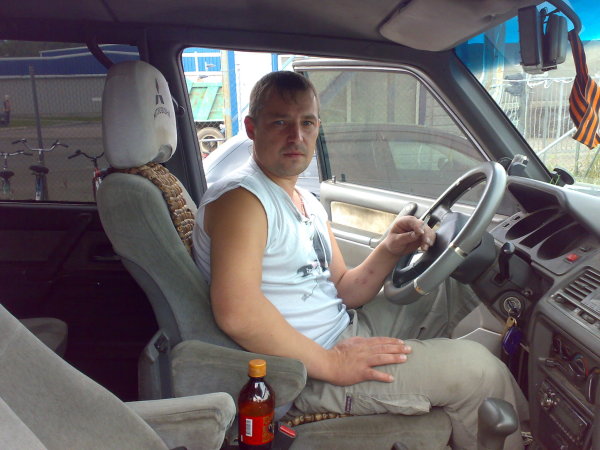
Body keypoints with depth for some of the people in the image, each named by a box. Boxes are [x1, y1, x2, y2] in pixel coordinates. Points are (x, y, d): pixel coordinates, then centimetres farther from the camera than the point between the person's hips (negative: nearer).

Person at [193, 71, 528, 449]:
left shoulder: (308, 204, 11)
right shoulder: (240, 199, -18)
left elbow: (342, 292, 9)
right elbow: (237, 312, -31)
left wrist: (389, 252, -7)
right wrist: (331, 364, -24)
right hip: (305, 374, -10)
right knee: (477, 368, -11)